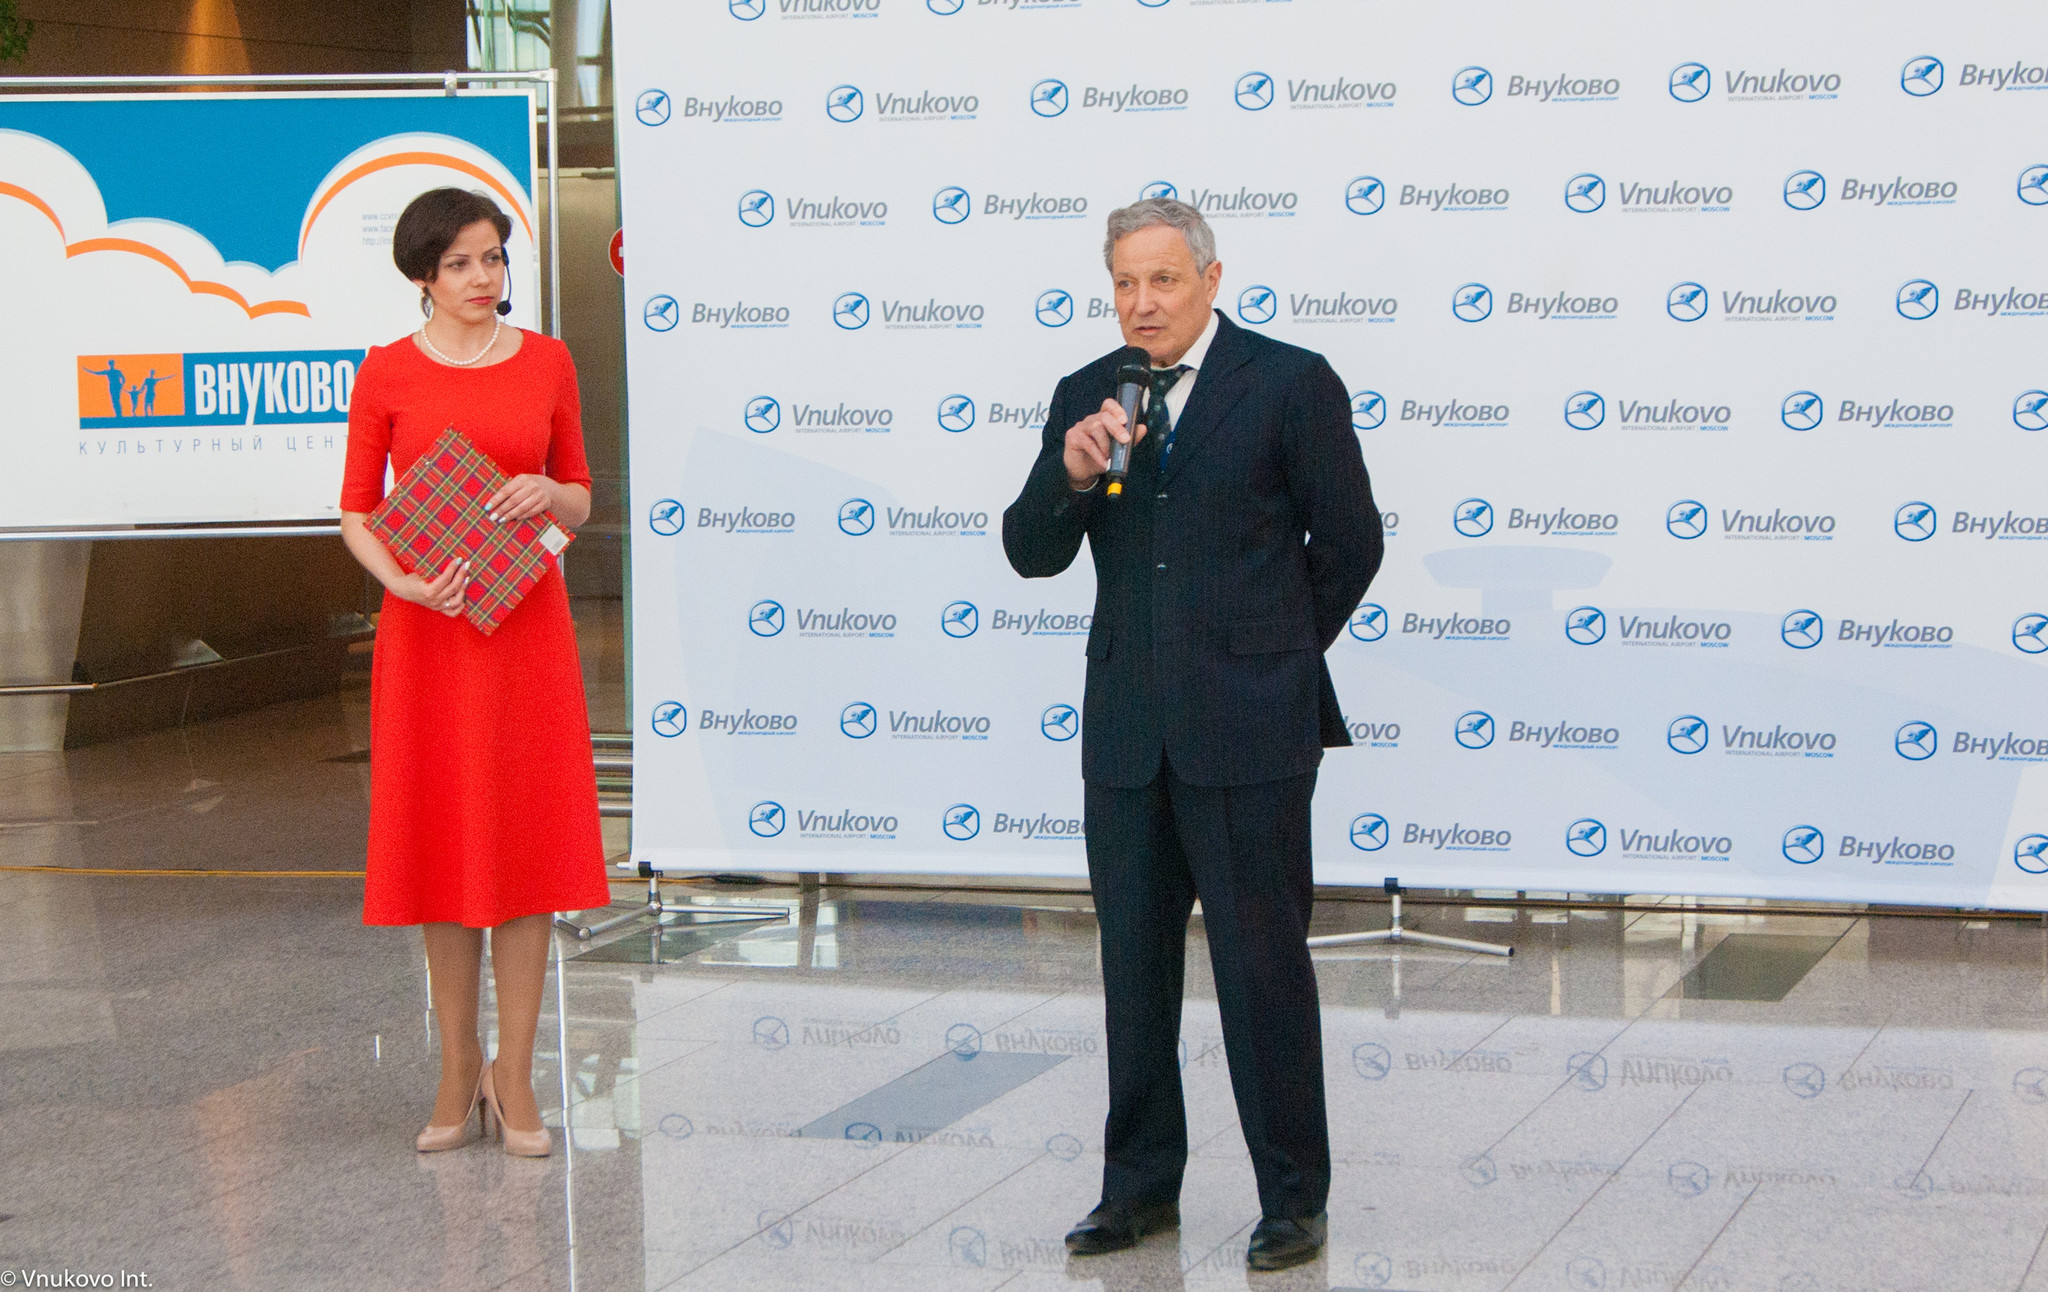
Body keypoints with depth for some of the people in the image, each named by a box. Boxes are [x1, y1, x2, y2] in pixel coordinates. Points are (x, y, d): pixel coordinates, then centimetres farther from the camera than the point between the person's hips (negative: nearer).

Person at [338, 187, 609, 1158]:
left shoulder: (547, 362, 5)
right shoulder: (387, 374, 0)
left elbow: (581, 502, 11)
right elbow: (354, 512, 2)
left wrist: (546, 492, -11)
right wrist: (403, 581, -16)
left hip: (525, 619, 1)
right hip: (426, 626, -1)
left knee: (525, 842, 0)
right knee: (440, 844, 3)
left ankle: (515, 1076, 8)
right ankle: (459, 1071, 16)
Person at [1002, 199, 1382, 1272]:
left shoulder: (1290, 383, -4)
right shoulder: (1086, 397, 9)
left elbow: (1349, 544, 3)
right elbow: (1031, 554, 5)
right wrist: (1071, 472, -14)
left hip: (1249, 732, -5)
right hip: (1127, 731, 5)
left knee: (1264, 963, -1)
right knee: (1133, 964, 11)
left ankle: (1293, 1198, 10)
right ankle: (1141, 1184, 23)